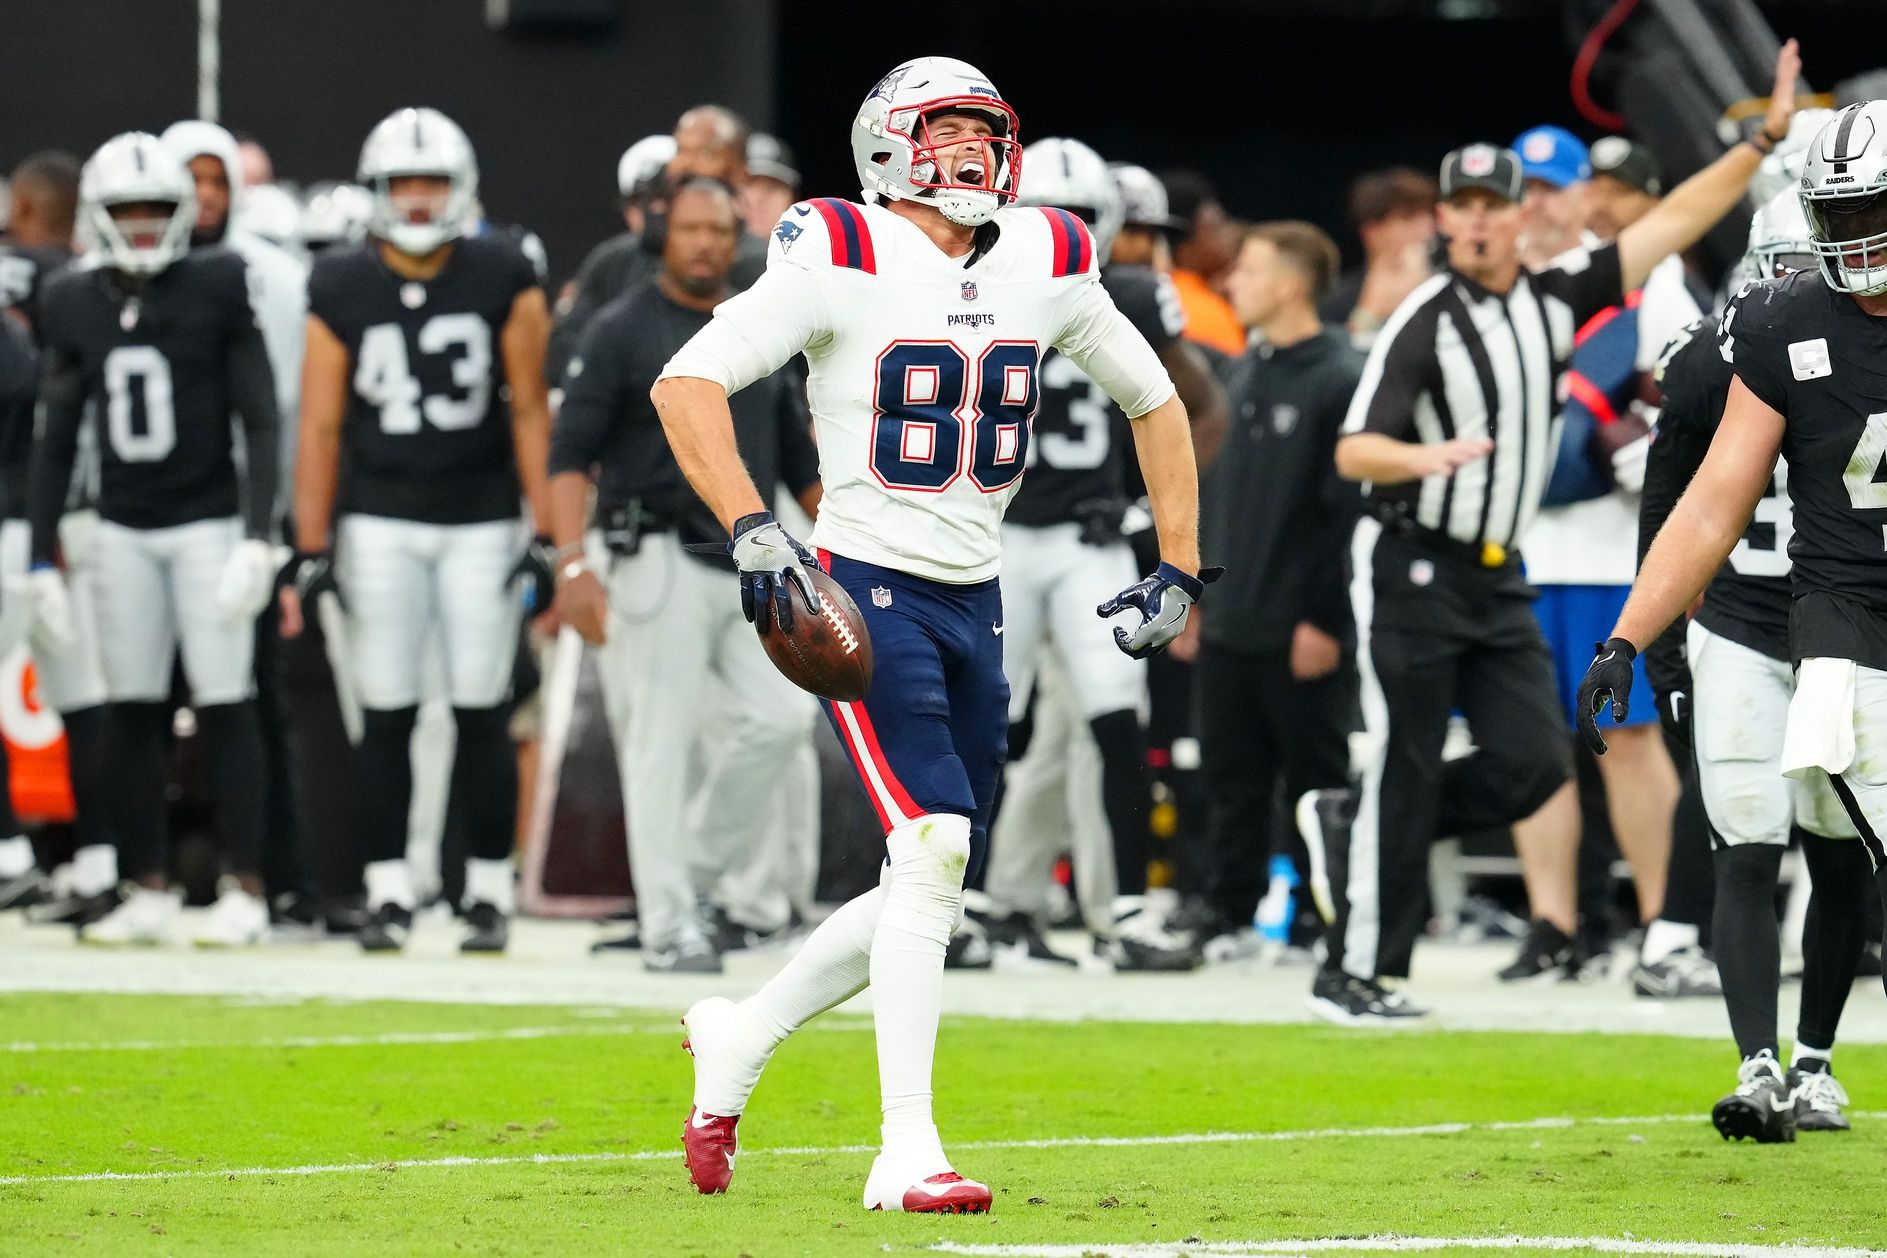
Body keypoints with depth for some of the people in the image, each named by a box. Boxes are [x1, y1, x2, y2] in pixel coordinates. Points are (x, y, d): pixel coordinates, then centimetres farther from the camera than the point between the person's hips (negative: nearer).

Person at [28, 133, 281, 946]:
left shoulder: (218, 292, -6)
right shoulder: (73, 306, 5)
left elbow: (260, 421, -6)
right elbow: (56, 441, 10)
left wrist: (257, 539, -13)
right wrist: (43, 558, 7)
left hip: (208, 524, -4)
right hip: (122, 532, 4)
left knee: (225, 708, -5)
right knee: (132, 714, 4)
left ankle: (245, 892, -1)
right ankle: (148, 893, 11)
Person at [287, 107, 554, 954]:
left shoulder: (502, 280, -2)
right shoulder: (342, 290, 0)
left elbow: (529, 410, -1)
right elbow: (320, 426, 2)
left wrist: (545, 535, -5)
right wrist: (310, 554, -2)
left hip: (481, 521, -1)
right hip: (379, 524, 1)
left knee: (482, 715, 1)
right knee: (386, 716, 1)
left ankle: (488, 893, 9)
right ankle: (387, 895, 7)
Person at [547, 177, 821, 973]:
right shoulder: (622, 332, -3)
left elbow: (800, 462, 21)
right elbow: (571, 453, -8)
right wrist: (574, 565, -19)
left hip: (750, 561, 5)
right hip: (660, 557, -5)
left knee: (784, 713, -6)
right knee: (662, 738, -5)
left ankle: (713, 869, 12)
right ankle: (667, 923, -1)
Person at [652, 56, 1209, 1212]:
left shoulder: (1046, 265, 6)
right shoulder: (843, 260, -11)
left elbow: (1153, 401, 19)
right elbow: (687, 382, -16)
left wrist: (1180, 569, 13)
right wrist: (751, 527, -27)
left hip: (974, 604, 7)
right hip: (869, 591, -7)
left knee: (934, 890, 8)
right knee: (935, 847, -20)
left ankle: (739, 1040, 31)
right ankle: (908, 1154, -17)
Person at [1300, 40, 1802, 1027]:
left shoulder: (1557, 300, 6)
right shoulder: (1424, 322, -11)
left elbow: (1673, 223, 6)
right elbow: (1354, 452, -17)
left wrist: (1766, 140, 0)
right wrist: (1426, 457, -37)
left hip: (1498, 578, 6)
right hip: (1411, 571, -6)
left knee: (1532, 762, -3)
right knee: (1406, 772, -4)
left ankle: (1353, 831, 18)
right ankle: (1356, 975, 4)